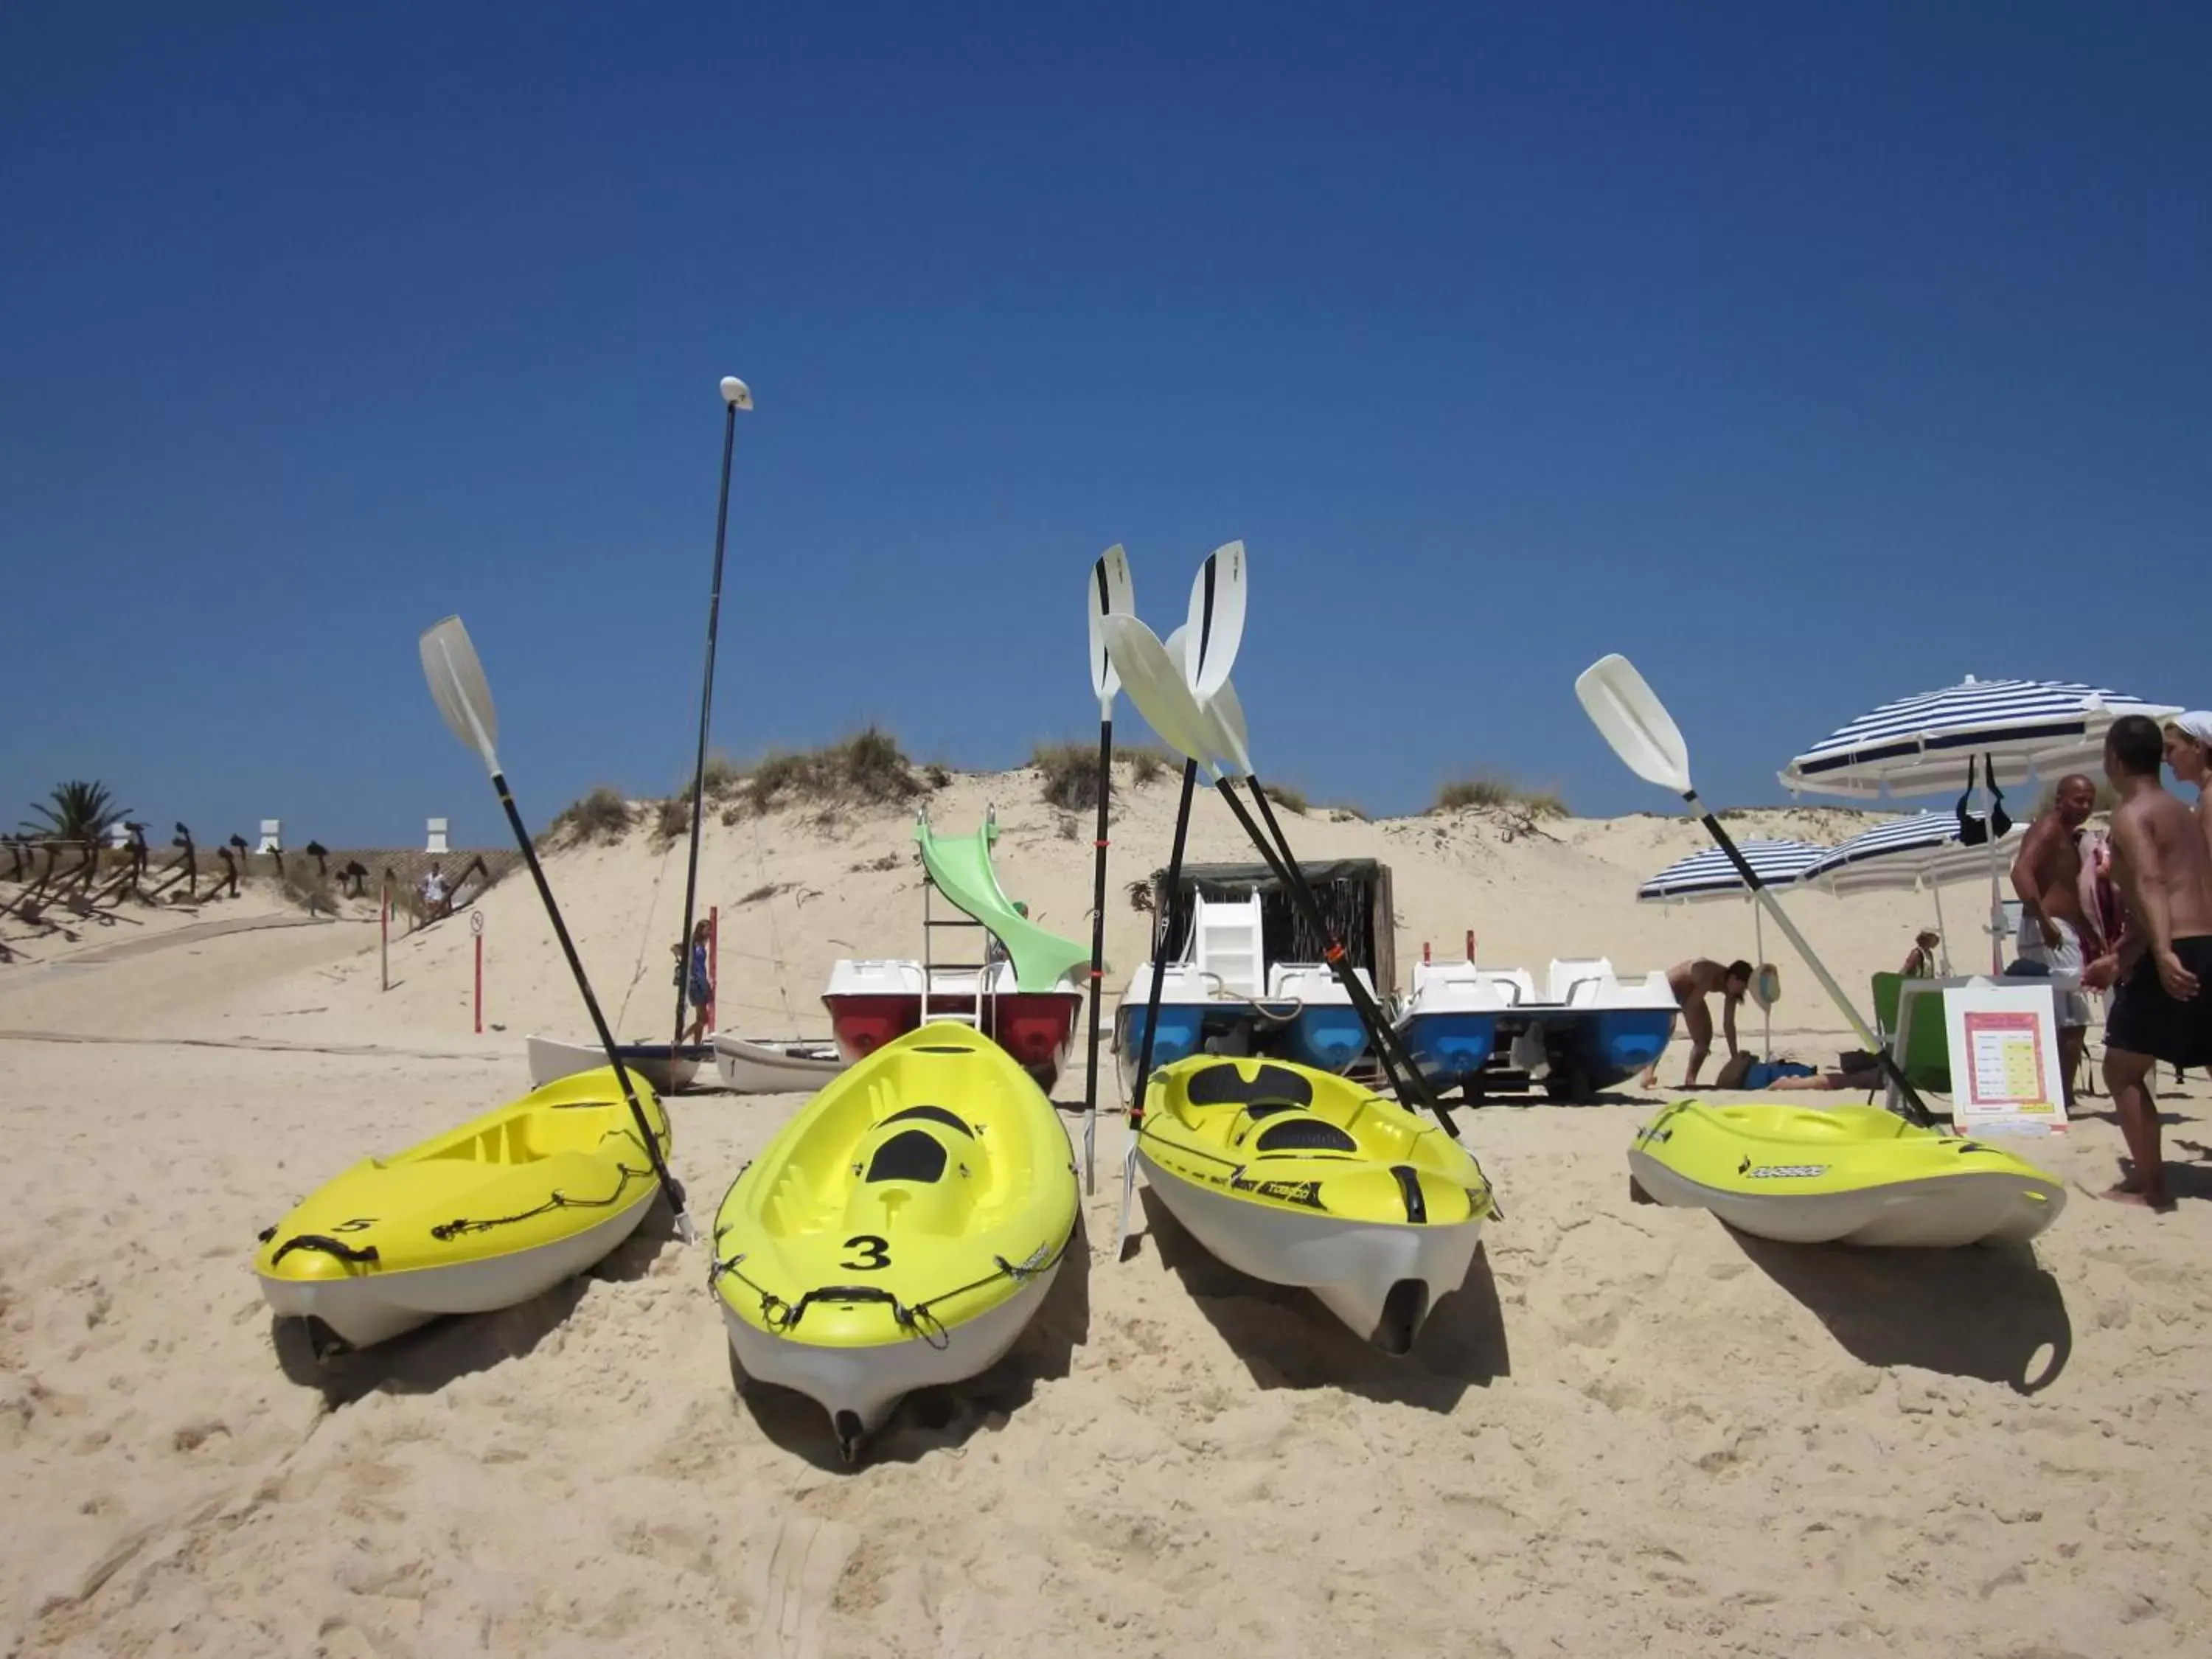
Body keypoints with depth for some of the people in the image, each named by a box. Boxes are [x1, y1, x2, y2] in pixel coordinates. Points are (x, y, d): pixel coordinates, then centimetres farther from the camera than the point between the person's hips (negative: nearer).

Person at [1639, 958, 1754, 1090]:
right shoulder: (1708, 977, -38)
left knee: (1705, 1037, -2)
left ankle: (1689, 1080, 1)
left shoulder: (1728, 986, -14)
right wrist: (1699, 1041, -37)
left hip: (1691, 992, 8)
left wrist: (1735, 1056, -10)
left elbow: (1729, 1023, -9)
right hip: (1669, 986, -8)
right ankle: (1647, 1075, -37)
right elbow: (1690, 1006, -38)